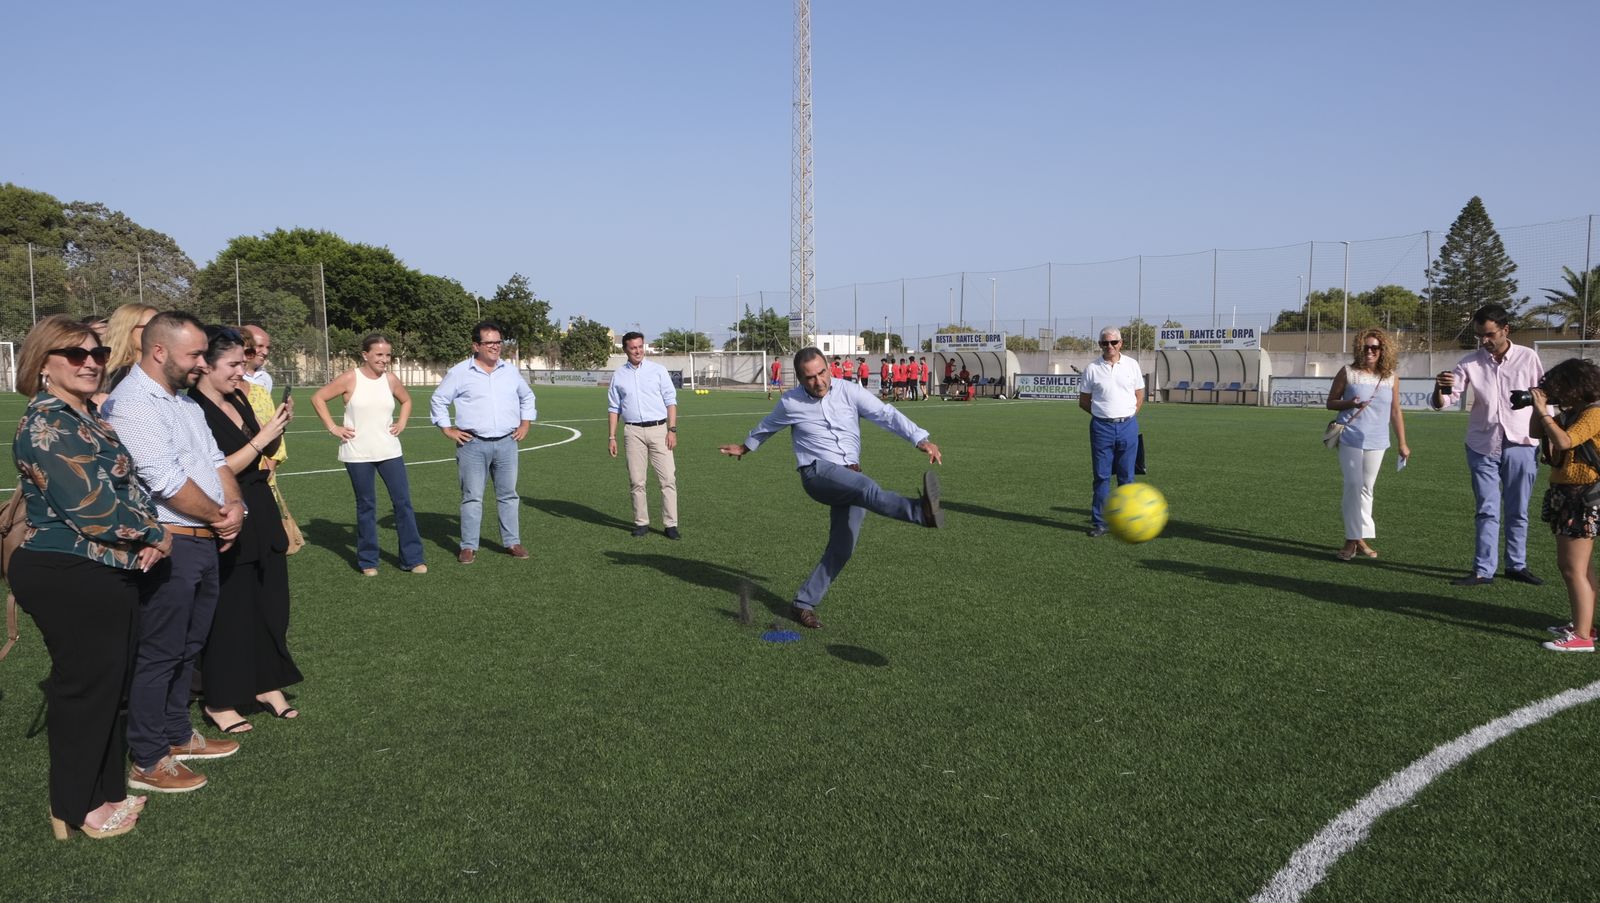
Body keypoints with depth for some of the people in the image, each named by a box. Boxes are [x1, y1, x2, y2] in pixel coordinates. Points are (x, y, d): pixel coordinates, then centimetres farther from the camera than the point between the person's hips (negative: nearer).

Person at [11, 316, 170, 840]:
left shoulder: (91, 417, 12)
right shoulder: (45, 425, -16)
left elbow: (125, 486, 13)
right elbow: (89, 506, -21)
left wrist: (147, 533, -5)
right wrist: (154, 536, -8)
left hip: (110, 571, 9)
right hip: (68, 578, -9)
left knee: (112, 683, 16)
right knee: (83, 687, 3)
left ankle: (105, 790, 30)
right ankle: (75, 807, 19)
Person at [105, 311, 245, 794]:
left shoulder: (184, 400, 15)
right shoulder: (133, 403, -16)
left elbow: (215, 460, 15)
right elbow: (167, 482, -23)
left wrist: (235, 506, -4)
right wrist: (221, 516, -9)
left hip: (205, 541, 9)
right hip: (168, 548, -9)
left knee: (188, 648, 19)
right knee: (159, 655, 1)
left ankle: (178, 735, 34)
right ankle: (147, 762, 13)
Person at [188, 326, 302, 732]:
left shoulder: (239, 401, 8)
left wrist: (277, 430, 0)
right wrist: (262, 437, -18)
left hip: (261, 517, 8)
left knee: (269, 603, 13)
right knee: (229, 611, 2)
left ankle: (266, 685, 26)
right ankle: (219, 702, 16)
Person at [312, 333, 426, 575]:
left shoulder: (390, 379, 3)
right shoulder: (350, 379, -8)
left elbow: (406, 400, 22)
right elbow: (318, 398, -2)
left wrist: (401, 423, 9)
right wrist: (332, 427, -5)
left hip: (389, 452, 3)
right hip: (358, 454, -3)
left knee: (403, 502, 0)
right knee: (366, 506, 6)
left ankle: (412, 558, 8)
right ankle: (368, 561, 19)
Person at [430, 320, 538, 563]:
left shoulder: (510, 372, 10)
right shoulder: (459, 373, -1)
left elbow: (527, 397, 26)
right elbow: (438, 401, 6)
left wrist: (525, 424, 16)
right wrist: (448, 430, 0)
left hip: (506, 443, 3)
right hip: (473, 445, -3)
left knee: (508, 495, 8)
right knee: (472, 497, 0)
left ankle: (512, 542, 17)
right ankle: (469, 547, 7)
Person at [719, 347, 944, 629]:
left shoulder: (849, 391, 3)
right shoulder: (790, 403, 2)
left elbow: (886, 415, -7)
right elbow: (767, 426, 23)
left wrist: (921, 439, -21)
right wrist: (746, 447, 41)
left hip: (852, 477, 4)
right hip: (818, 473, -4)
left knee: (842, 548, -1)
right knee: (867, 487, -35)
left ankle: (804, 604, 12)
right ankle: (922, 512, -63)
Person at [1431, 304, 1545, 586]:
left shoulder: (1528, 358, -4)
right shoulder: (1470, 362, -5)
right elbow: (1440, 403, -9)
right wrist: (1439, 389, -33)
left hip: (1520, 445, 0)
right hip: (1482, 446, 0)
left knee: (1518, 511, 9)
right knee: (1487, 511, 4)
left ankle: (1516, 565, 22)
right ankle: (1483, 570, 8)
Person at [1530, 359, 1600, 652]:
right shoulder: (1571, 414, 11)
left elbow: (1563, 441, -29)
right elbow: (1535, 433, 17)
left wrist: (1543, 411, -21)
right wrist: (1539, 406, 5)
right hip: (1564, 494, 10)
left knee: (1574, 568, -9)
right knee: (1573, 565, 18)